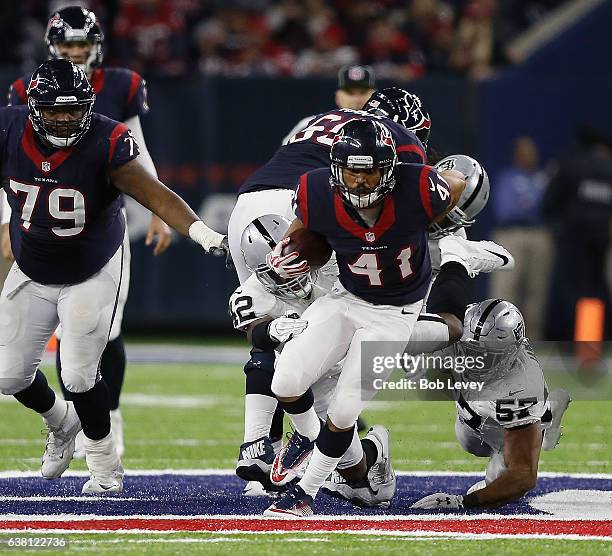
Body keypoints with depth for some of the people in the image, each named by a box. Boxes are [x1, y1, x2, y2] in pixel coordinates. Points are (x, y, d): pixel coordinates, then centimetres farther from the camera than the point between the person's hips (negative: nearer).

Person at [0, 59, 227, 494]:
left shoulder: (105, 143, -25)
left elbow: (153, 193, -31)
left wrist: (199, 231, -44)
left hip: (93, 274, -4)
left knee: (79, 375, -12)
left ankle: (106, 465, 14)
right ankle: (61, 423, 40)